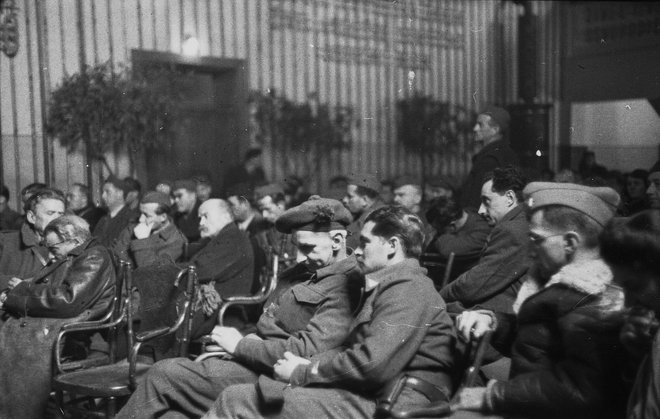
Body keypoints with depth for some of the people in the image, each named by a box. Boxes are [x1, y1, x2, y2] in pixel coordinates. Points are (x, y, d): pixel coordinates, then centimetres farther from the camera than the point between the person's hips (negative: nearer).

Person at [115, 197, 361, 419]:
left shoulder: (345, 286, -14)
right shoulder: (307, 272, 15)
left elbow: (308, 350, -23)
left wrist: (240, 345, -14)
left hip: (267, 375, -9)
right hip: (254, 361, 9)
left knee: (163, 374, -8)